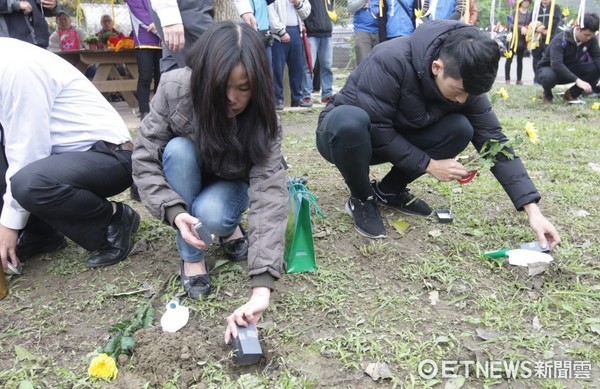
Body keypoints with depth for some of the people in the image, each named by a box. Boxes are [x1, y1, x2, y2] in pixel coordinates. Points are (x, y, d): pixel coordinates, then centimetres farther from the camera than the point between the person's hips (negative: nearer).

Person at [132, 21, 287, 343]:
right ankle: (191, 258, -16)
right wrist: (175, 211, -42)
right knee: (179, 149, -32)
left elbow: (270, 196, -41)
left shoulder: (261, 120, -32)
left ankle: (230, 228, 4)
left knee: (210, 214, -35)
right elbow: (144, 159, -24)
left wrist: (261, 288, -51)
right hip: (182, 180, 2)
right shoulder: (174, 89, -29)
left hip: (230, 185, -2)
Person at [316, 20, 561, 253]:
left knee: (460, 129, -18)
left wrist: (531, 208, -22)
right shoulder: (390, 60, -33)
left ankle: (389, 190, 0)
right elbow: (376, 130, -31)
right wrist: (429, 164, -26)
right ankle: (361, 198, -11)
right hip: (344, 131, -4)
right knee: (350, 122, -40)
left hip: (395, 138, 5)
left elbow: (494, 142, -15)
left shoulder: (463, 82, -15)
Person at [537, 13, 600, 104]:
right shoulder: (560, 40, -29)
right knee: (549, 76, -41)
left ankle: (572, 93, 2)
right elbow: (556, 64, -40)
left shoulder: (591, 39, -11)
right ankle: (547, 94, -5)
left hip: (571, 69, 5)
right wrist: (577, 80, -48)